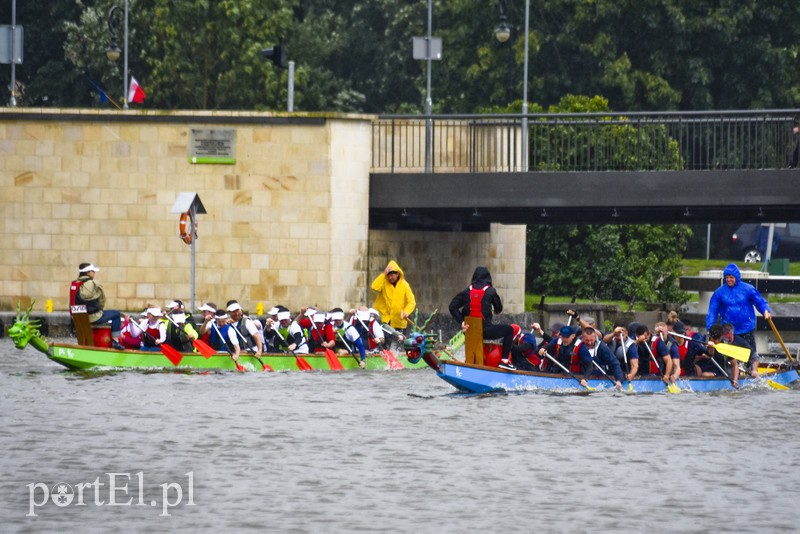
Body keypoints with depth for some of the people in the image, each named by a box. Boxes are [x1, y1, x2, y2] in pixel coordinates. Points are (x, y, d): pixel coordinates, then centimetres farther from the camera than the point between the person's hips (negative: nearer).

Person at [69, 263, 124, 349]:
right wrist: (100, 308, 17)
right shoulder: (91, 284, -15)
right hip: (93, 318, -8)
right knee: (116, 314, 8)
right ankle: (115, 341, 4)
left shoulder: (74, 284, 7)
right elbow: (102, 299, -4)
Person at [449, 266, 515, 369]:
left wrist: (461, 322, -8)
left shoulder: (467, 292, 5)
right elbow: (499, 309, 9)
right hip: (485, 331, -5)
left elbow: (453, 307, -3)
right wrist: (496, 311, 33)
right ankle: (504, 360, 5)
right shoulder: (490, 291, -3)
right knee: (509, 330, 15)